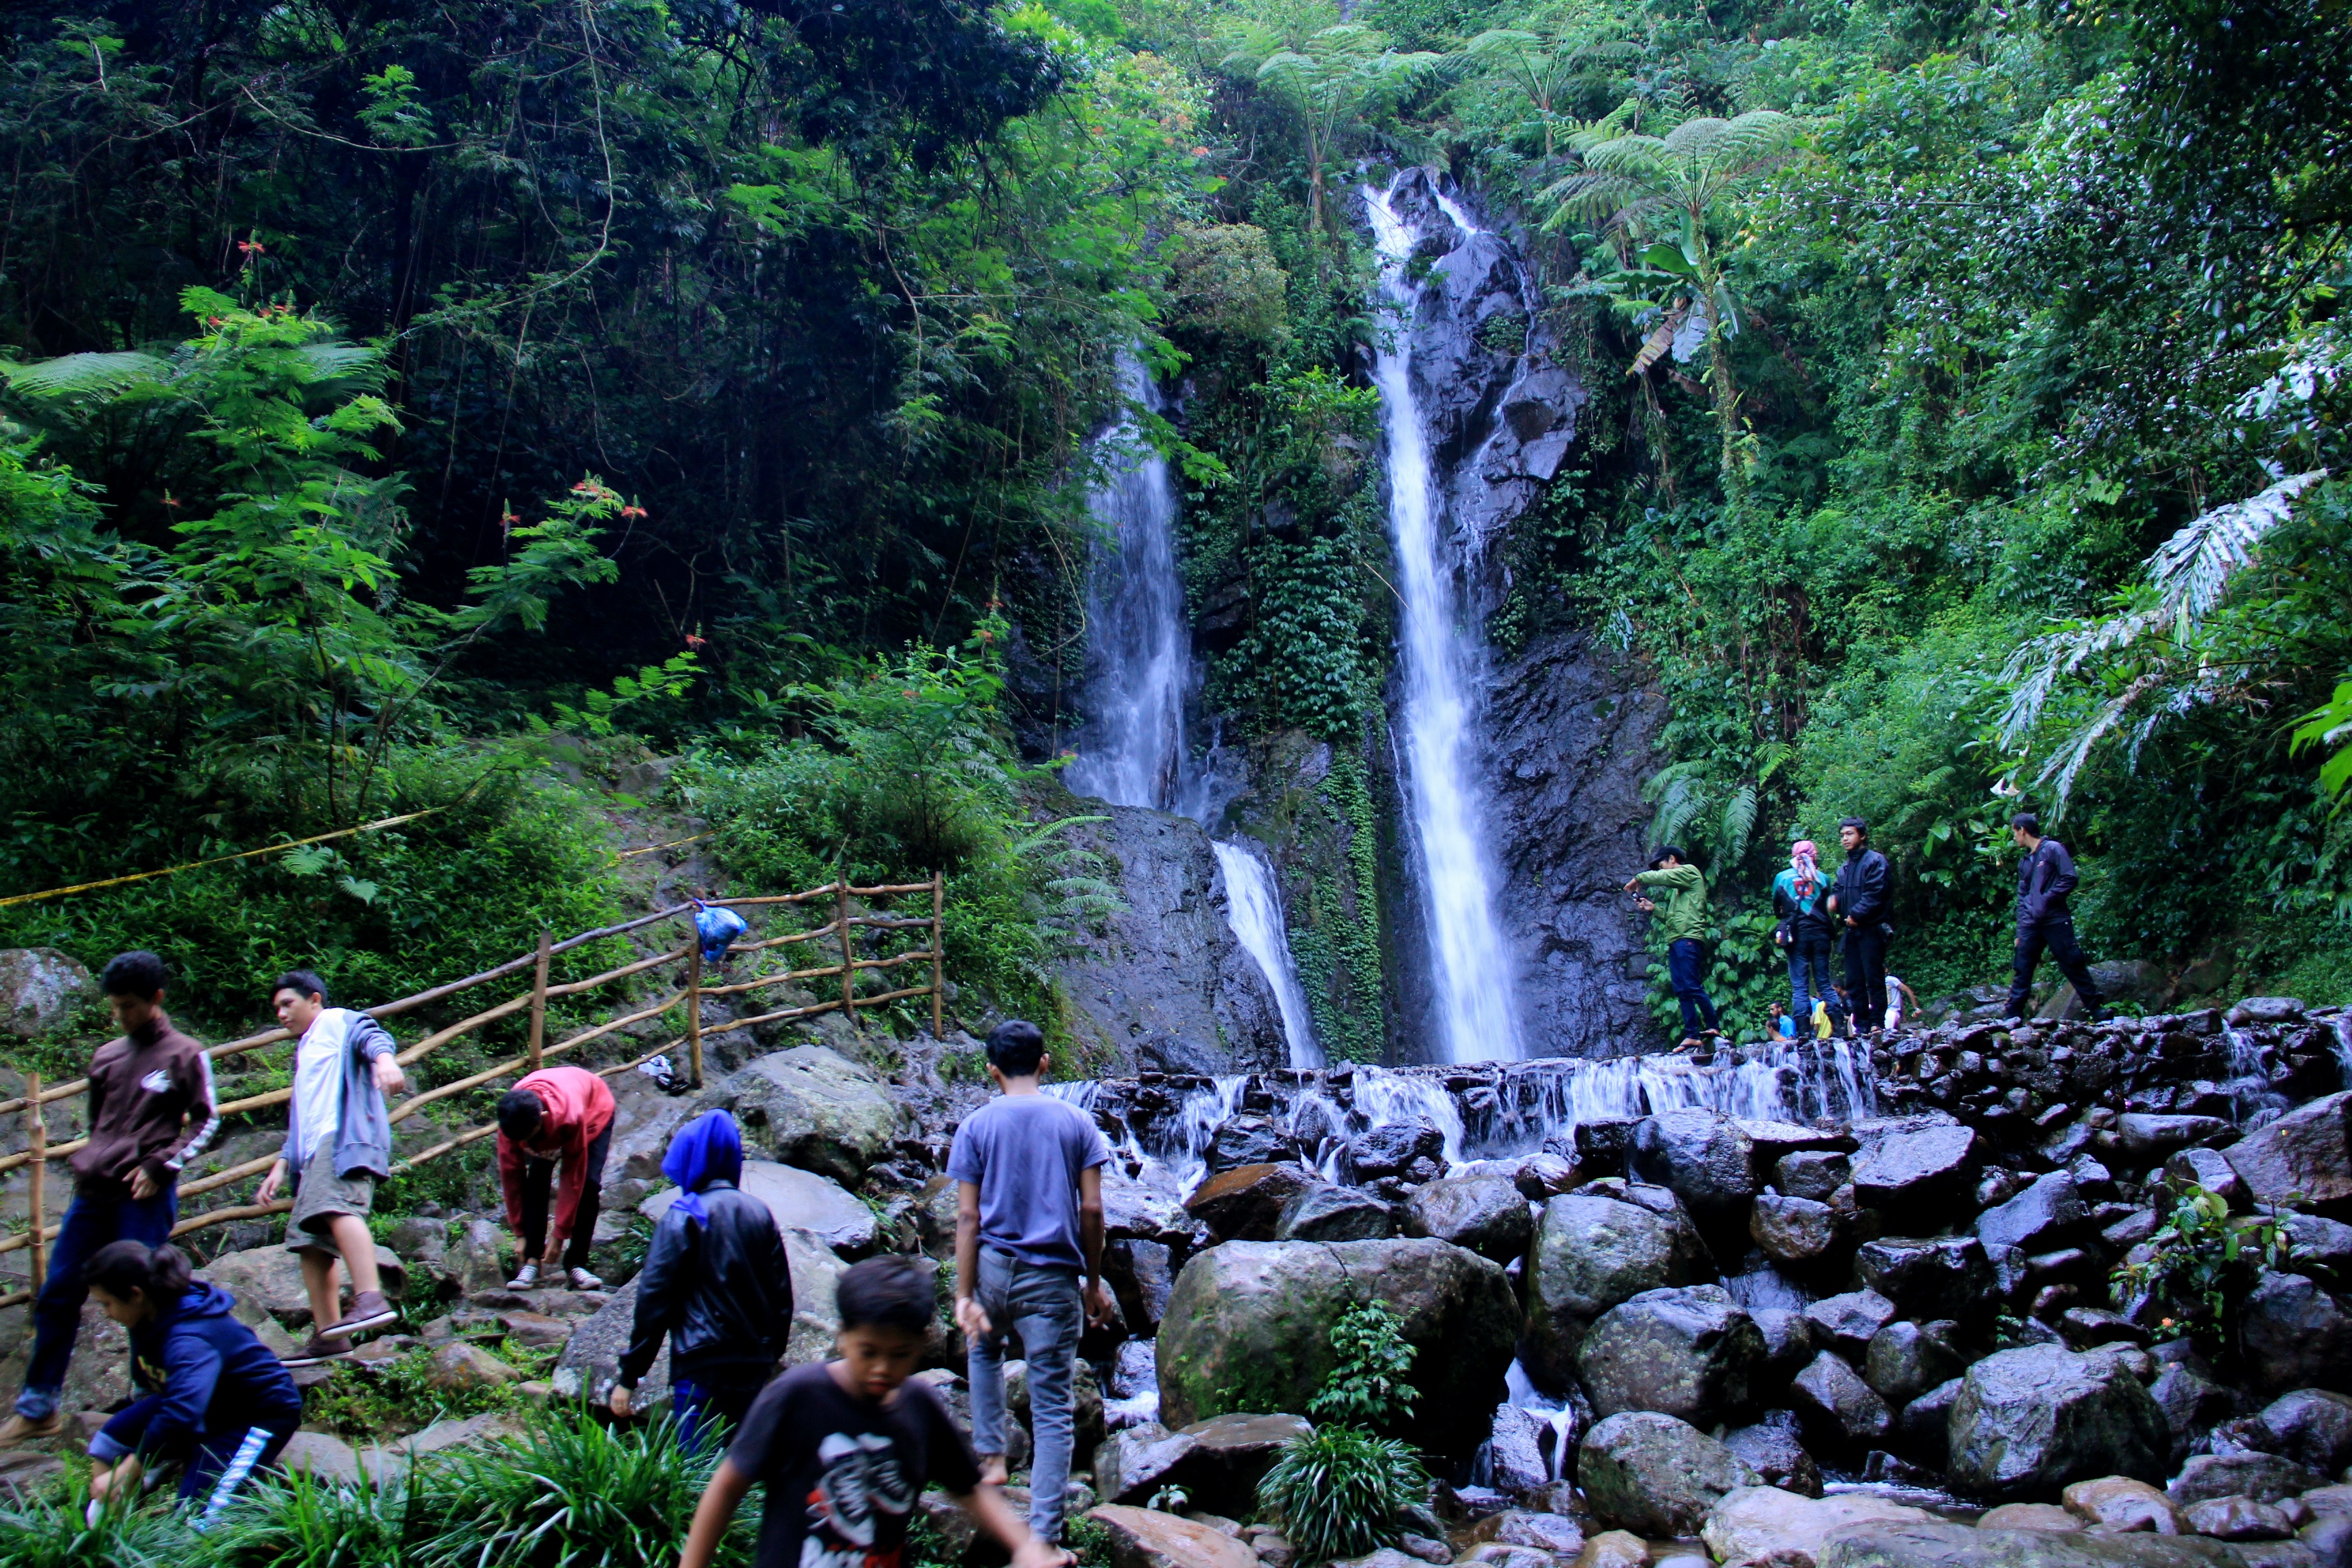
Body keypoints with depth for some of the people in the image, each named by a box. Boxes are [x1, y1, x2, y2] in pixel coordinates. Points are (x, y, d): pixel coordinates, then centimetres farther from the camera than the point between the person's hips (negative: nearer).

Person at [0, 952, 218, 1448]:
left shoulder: (185, 1055, -1)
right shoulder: (107, 1057, 15)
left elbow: (206, 1121, -1)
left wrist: (158, 1166, -10)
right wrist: (88, 1164, 11)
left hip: (145, 1197, -6)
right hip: (94, 1193, 6)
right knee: (57, 1295, 6)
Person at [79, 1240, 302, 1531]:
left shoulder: (189, 1339, -34)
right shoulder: (150, 1320, -5)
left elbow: (181, 1414, -45)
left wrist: (124, 1475, -39)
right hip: (207, 1403, 9)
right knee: (108, 1443, -4)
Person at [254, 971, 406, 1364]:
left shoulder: (339, 1022, 11)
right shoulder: (304, 1052, 36)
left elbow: (371, 1036, -13)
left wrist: (384, 1059, -36)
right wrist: (281, 1166, 27)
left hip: (344, 1136, -10)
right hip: (314, 1153, 10)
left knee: (336, 1207, -31)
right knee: (309, 1241, 4)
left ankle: (370, 1299, -46)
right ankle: (327, 1336, 4)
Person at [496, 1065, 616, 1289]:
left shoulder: (572, 1117, -46)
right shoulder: (512, 1119, -34)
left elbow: (573, 1178, -35)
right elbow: (511, 1175, -23)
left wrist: (559, 1235, -30)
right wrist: (520, 1233, -19)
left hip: (595, 1110, -3)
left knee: (588, 1184, -21)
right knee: (535, 1182, -18)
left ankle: (576, 1263, -14)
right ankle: (532, 1261, -15)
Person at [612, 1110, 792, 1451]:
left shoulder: (683, 1216, -6)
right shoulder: (759, 1212, 7)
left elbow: (653, 1298, -9)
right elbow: (782, 1295, 10)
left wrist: (629, 1376, -4)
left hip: (702, 1364, -5)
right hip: (755, 1365, 5)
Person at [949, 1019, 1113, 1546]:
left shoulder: (976, 1126, 0)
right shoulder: (1077, 1123, 2)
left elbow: (967, 1217, -5)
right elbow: (1091, 1209, -2)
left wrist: (964, 1295, -5)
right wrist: (1094, 1282, 8)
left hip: (992, 1267, 1)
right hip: (1052, 1278, -1)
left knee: (984, 1349, 34)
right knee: (1053, 1408, 2)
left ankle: (991, 1457, 26)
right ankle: (1043, 1538, 0)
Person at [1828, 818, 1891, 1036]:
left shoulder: (1875, 861, -3)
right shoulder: (1844, 869, 21)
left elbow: (1875, 894, -12)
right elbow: (1837, 894, 24)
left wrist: (1856, 915, -15)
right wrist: (1833, 901, 1)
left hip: (1871, 929, -7)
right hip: (1852, 930, 8)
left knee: (1874, 978, -6)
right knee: (1854, 981, 6)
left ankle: (1877, 1024, -4)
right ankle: (1861, 1025, 9)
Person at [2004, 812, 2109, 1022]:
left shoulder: (2053, 849, -1)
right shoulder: (2024, 862, 20)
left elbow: (2070, 879, -10)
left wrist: (2046, 899, -14)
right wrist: (2019, 932, 15)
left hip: (2056, 921, -6)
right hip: (2031, 925, 6)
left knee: (2074, 966, -4)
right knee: (2021, 971, 3)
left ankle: (2096, 1008, 6)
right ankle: (2013, 1017, 5)